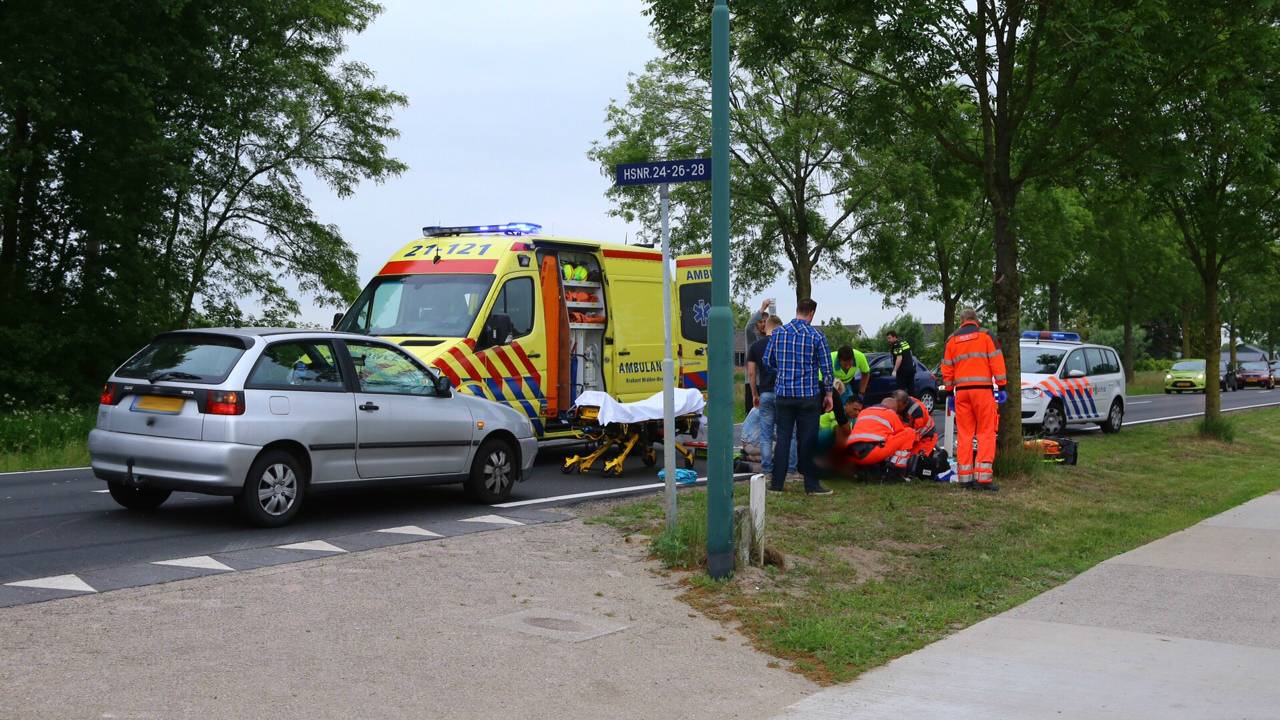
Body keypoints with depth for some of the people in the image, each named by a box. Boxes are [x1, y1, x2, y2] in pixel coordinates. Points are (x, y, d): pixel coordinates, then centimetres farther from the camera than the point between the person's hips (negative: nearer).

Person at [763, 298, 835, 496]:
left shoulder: (778, 333, 2)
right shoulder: (816, 336, -6)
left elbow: (767, 361, 9)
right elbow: (826, 368, -3)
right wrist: (828, 393, 6)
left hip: (783, 393, 3)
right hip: (808, 395, -3)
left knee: (783, 438, 8)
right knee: (808, 440, 3)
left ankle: (777, 483, 8)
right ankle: (811, 484, 6)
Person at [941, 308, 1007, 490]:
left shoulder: (952, 340, 13)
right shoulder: (985, 335, 3)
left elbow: (946, 369, 13)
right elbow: (997, 362, -3)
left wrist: (949, 390, 20)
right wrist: (1001, 386, 1)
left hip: (961, 391, 3)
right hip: (982, 389, -3)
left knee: (964, 434, 7)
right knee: (986, 433, -2)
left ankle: (965, 477, 5)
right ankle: (983, 476, -10)